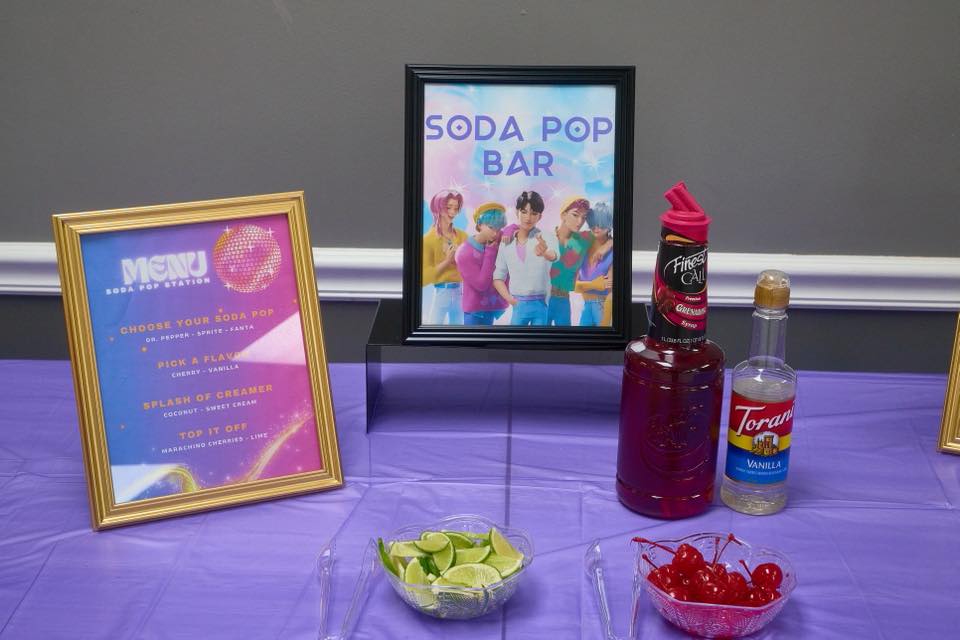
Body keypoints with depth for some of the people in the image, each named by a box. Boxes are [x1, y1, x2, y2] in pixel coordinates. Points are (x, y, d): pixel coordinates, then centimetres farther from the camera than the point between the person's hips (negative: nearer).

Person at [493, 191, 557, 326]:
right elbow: (498, 277, 11)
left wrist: (545, 252, -53)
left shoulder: (546, 238, -6)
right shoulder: (506, 243, 5)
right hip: (519, 306, 2)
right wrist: (510, 299, -5)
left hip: (541, 305, -2)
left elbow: (554, 255, -30)